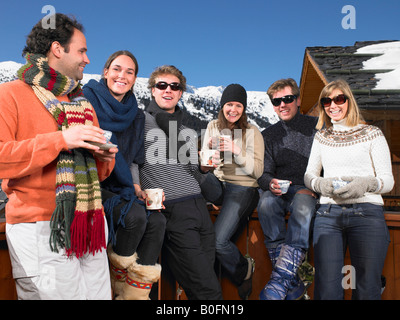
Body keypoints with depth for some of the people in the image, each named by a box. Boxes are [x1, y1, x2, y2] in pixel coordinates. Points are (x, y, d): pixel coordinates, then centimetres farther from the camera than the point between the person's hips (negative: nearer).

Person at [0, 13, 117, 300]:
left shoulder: (83, 104, 18)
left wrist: (105, 158, 0)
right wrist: (60, 140, -20)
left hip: (90, 227, 6)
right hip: (41, 230, -6)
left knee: (100, 294, 9)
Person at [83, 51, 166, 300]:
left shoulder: (136, 115, 13)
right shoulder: (88, 100, -5)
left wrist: (136, 188, 2)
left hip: (119, 188, 6)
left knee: (157, 220, -15)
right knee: (135, 216, -28)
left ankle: (135, 293, -4)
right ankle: (120, 282, 0)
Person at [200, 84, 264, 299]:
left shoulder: (252, 132, -2)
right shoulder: (213, 127, 8)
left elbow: (257, 171, -9)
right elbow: (204, 167, 8)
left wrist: (236, 150, -21)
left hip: (243, 187, -4)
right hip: (218, 185, 5)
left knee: (217, 241, -18)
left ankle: (243, 269, 15)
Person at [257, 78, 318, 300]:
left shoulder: (316, 127, 8)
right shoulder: (268, 135, 15)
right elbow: (263, 173, 7)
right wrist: (271, 184, -16)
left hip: (310, 191, -2)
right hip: (279, 191, 2)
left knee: (303, 203, -36)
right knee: (266, 202, -32)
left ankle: (280, 280, -40)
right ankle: (293, 285, -28)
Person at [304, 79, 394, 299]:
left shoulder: (372, 134, 11)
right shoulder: (322, 137, 20)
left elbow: (388, 180, 7)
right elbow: (308, 175, 17)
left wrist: (365, 184, -15)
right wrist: (320, 184, -6)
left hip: (366, 212, -1)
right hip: (328, 213, 2)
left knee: (366, 292, -7)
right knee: (326, 291, -9)